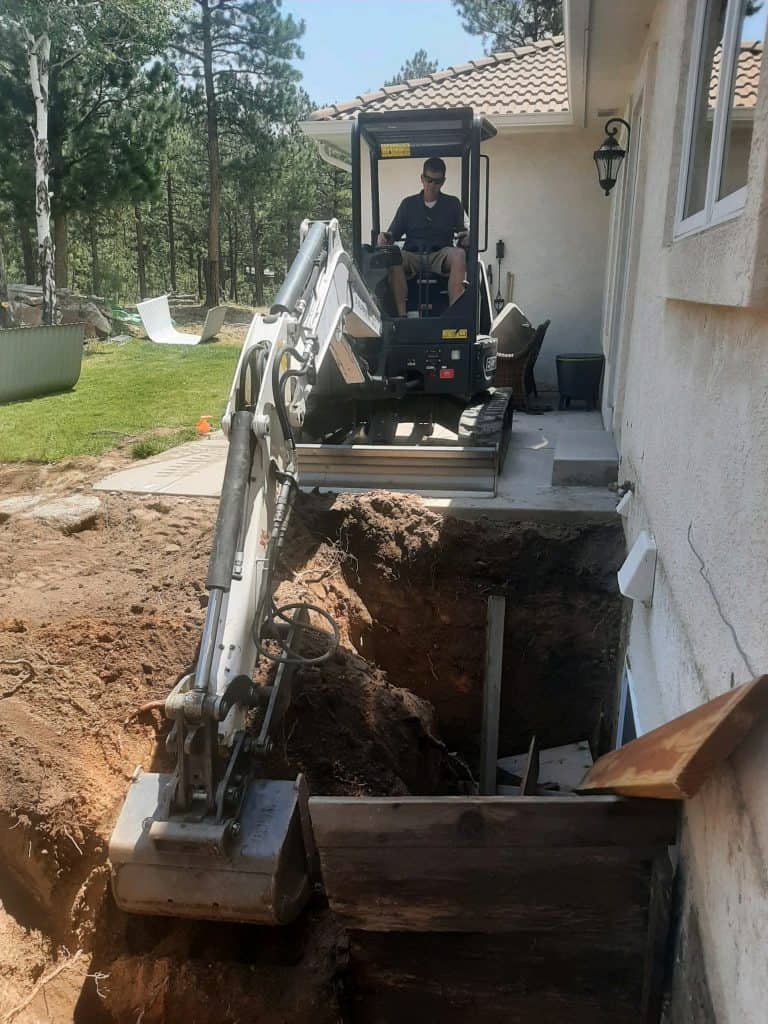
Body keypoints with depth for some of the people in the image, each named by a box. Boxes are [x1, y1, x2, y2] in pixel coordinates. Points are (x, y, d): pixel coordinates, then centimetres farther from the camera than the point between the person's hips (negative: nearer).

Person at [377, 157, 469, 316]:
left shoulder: (453, 204, 18)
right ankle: (401, 314, -39)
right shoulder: (408, 204, 19)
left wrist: (466, 237, -12)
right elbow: (394, 234, 15)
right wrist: (385, 237, -9)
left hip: (441, 256, 0)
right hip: (412, 256, 0)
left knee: (458, 255, -34)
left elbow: (463, 233, 12)